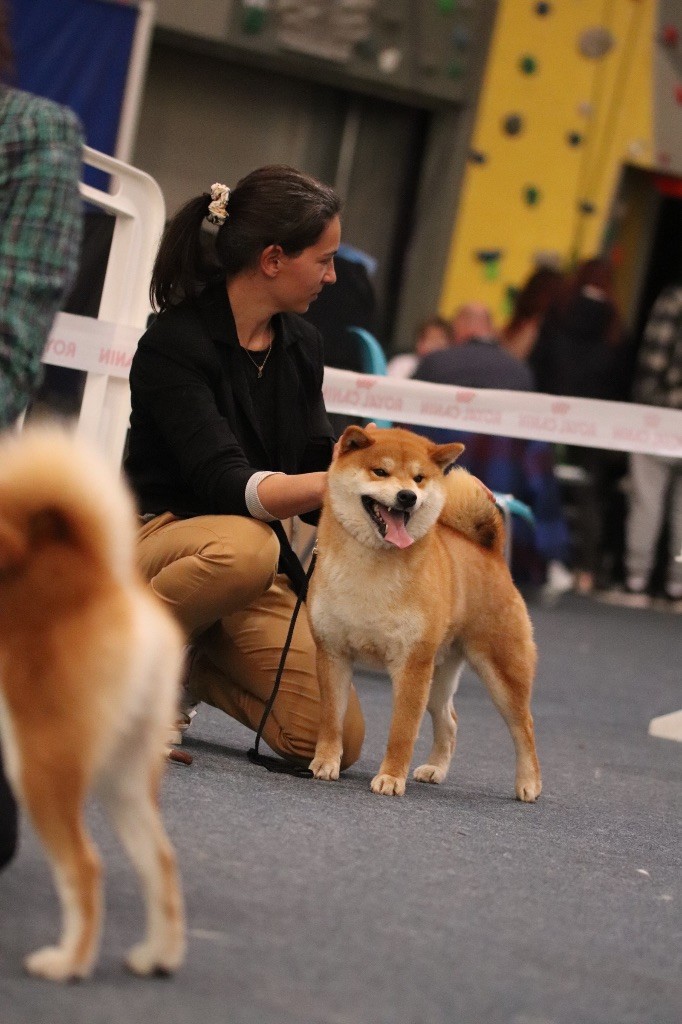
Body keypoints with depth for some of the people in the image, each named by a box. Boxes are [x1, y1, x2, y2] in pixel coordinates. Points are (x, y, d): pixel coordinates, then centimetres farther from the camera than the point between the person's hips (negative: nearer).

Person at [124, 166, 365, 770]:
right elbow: (228, 485, -29)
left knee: (335, 741, -12)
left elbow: (314, 470, 5)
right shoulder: (174, 344, -19)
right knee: (244, 545, -42)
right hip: (156, 536, -6)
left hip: (254, 561, 6)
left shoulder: (302, 344, 4)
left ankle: (191, 664, 14)